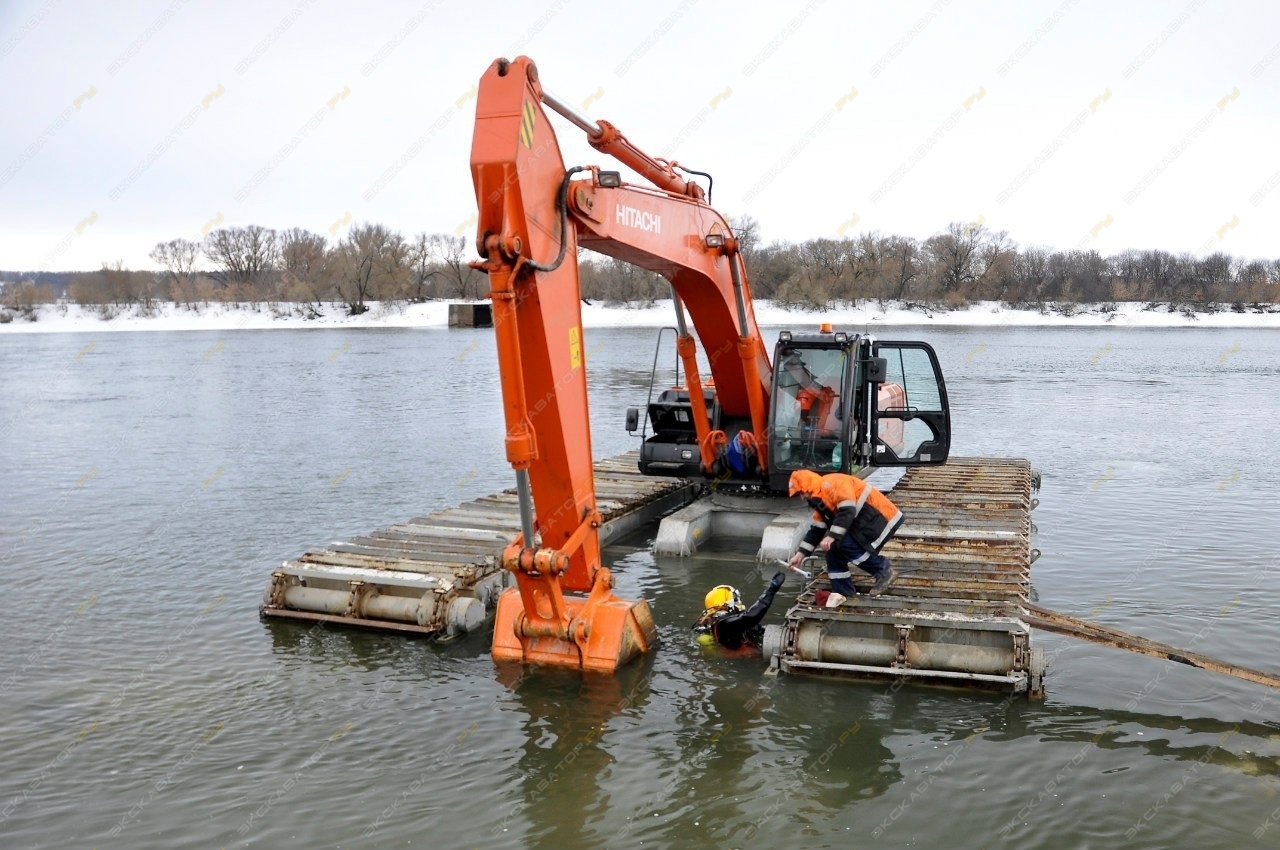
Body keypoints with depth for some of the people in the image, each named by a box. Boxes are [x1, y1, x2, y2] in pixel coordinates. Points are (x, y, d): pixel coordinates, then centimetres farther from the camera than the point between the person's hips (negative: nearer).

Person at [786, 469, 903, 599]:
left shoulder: (832, 484, -18)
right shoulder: (821, 498, 14)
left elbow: (847, 511, -29)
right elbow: (817, 529, 17)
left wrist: (832, 536, -29)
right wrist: (801, 554, 15)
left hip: (882, 517, -11)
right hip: (862, 522, 11)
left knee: (846, 545, -21)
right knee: (833, 547, 5)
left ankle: (884, 570, -3)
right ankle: (842, 592, 11)